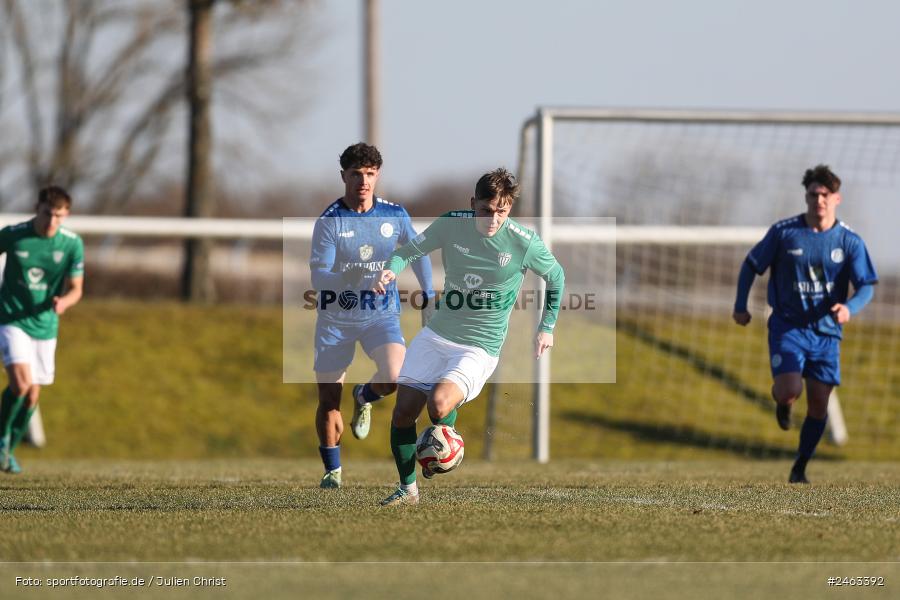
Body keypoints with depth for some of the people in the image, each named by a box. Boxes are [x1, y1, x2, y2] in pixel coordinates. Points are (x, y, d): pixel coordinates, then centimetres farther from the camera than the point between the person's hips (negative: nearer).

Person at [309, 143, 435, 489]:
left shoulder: (395, 215, -2)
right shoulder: (329, 221, -10)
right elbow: (318, 276, -17)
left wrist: (428, 299, 13)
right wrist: (349, 277, -36)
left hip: (382, 314, 1)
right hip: (336, 318, -1)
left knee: (393, 377, -25)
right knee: (328, 401, 1)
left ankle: (364, 398, 11)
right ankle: (332, 470, 20)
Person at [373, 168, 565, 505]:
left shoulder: (524, 243, -12)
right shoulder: (452, 225, -7)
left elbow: (556, 276, 6)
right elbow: (410, 251, 4)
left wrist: (546, 328, 8)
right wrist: (391, 269, -19)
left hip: (480, 348, -4)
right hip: (436, 335, 4)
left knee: (439, 403, -29)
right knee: (403, 412, -2)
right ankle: (408, 489, 18)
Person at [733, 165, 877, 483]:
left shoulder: (850, 242, -3)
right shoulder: (783, 232, -6)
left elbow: (866, 286, -4)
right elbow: (751, 265, 6)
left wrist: (849, 308, -25)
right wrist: (740, 306, 2)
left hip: (826, 331, 2)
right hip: (788, 326, -2)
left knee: (818, 404, 1)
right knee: (789, 393, -20)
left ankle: (800, 468, 20)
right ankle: (782, 404, 19)